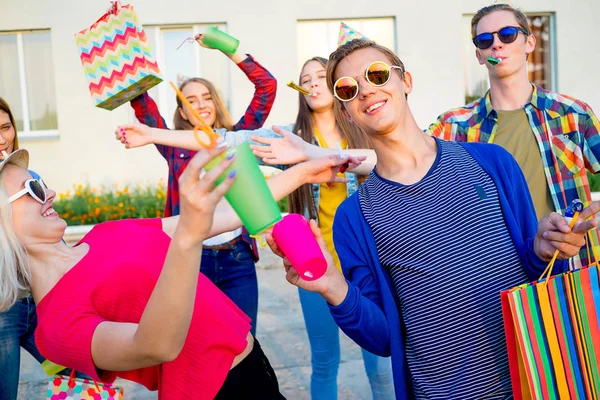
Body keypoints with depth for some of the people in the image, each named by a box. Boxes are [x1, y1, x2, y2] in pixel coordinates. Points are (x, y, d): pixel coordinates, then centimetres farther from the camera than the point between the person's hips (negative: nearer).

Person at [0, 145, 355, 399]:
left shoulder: (109, 234, 3)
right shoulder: (59, 322, -19)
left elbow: (230, 212, 5)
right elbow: (157, 347, -39)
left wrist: (302, 173, 2)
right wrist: (189, 235, -52)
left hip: (252, 362, 8)